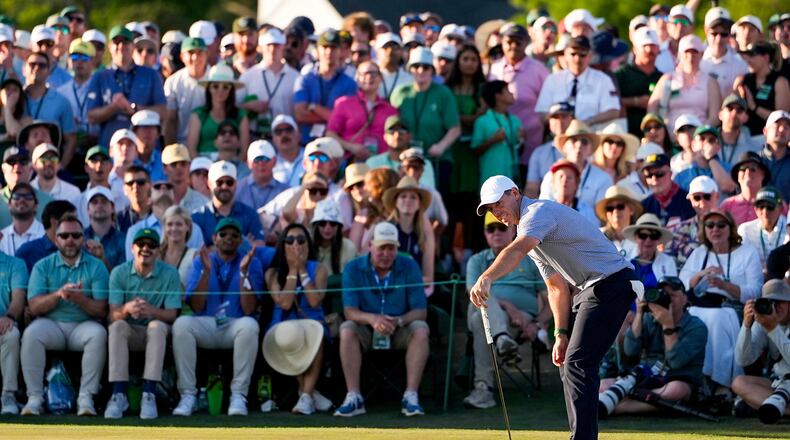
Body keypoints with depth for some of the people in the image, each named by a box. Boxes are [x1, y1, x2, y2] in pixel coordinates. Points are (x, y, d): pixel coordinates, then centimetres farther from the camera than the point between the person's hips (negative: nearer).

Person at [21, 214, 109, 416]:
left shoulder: (96, 267, 6)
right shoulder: (43, 267, 8)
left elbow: (101, 310, -3)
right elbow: (34, 307, -3)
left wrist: (79, 298, -22)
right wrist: (58, 294, -19)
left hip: (83, 324, 0)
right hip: (51, 324, 0)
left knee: (98, 334, -32)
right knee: (31, 334, -30)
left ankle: (86, 397, -29)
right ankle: (34, 397, -25)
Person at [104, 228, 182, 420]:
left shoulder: (170, 274, -5)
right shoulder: (119, 273, -3)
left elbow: (171, 314, -12)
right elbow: (113, 315, -11)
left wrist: (152, 310, -35)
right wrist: (127, 309, -36)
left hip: (155, 335, -1)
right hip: (128, 332, 1)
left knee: (157, 326, -34)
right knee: (117, 326, -32)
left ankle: (149, 395, -39)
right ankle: (119, 395, -35)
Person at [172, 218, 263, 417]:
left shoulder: (251, 264, 6)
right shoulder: (200, 262, 9)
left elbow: (248, 309, -6)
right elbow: (196, 307, -3)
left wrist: (243, 272, -15)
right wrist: (206, 271, -13)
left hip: (235, 327, -1)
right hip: (205, 326, 1)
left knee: (249, 325, -36)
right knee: (181, 323, -31)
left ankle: (238, 395, -29)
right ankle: (188, 395, -27)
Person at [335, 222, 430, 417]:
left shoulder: (409, 267, -6)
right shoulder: (353, 269, -7)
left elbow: (420, 311, -11)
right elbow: (349, 311, -16)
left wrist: (398, 321, -32)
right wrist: (371, 319, -38)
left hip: (400, 332, 0)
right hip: (367, 334, 0)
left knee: (420, 330, -30)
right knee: (347, 330, -31)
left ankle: (411, 396, -33)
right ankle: (354, 397, -33)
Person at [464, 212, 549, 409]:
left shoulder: (530, 260, 19)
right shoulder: (477, 261, 22)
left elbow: (549, 300, 12)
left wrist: (538, 325, -10)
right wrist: (507, 306, -18)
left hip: (522, 320, -2)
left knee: (481, 319, -35)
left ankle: (483, 387, -46)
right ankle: (502, 339, -64)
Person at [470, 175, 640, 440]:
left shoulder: (539, 211, -14)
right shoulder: (526, 232, 18)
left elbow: (517, 251, -36)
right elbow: (556, 286, 19)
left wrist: (486, 278, -52)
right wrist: (561, 334, 9)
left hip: (611, 283, -11)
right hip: (589, 289, 11)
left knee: (577, 363, -18)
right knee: (568, 363, 12)